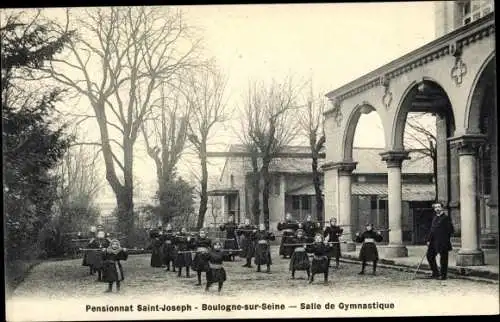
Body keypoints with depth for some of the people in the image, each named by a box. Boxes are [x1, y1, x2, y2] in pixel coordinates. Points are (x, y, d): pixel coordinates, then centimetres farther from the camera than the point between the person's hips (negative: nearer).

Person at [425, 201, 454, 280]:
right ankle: (436, 273, 22)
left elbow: (451, 230, -10)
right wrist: (428, 240, 12)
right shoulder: (434, 218, 16)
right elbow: (432, 229, 18)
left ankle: (443, 275, 8)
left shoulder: (446, 218, -7)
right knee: (429, 256, 9)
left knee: (443, 258, -1)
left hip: (443, 242, -8)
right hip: (434, 242, 8)